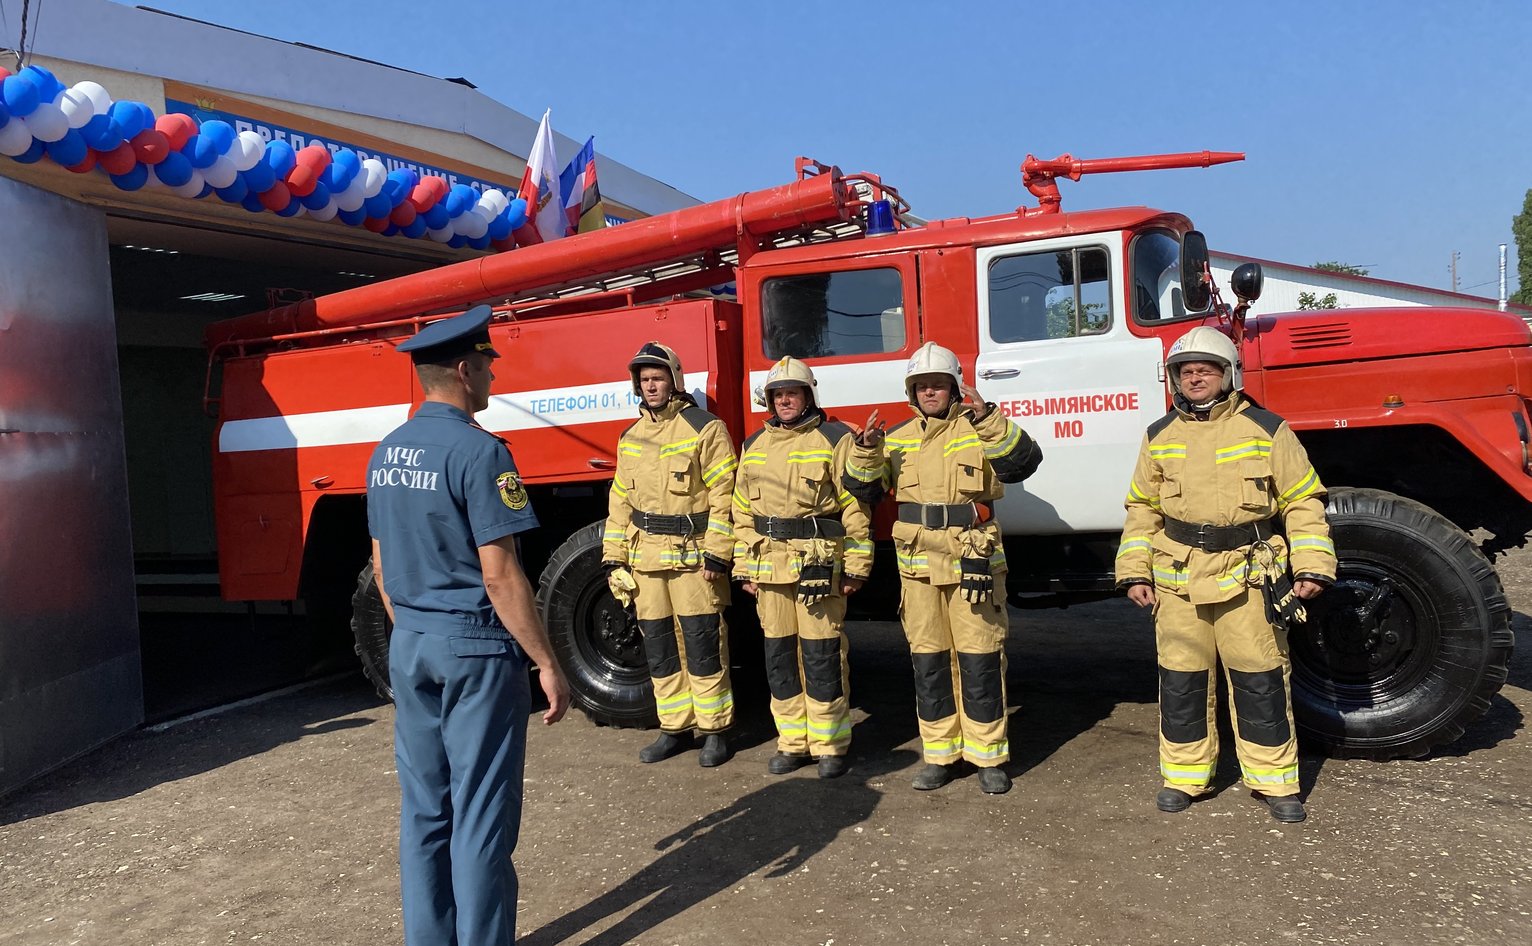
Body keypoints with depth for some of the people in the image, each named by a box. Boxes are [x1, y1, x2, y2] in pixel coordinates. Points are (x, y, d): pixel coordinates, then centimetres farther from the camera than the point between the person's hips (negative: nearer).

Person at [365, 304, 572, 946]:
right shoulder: (478, 451, -17)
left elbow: (382, 568, 13)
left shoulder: (386, 453, 7)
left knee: (423, 806, 16)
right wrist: (547, 665, -13)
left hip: (409, 646, 8)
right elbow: (501, 576, -20)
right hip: (476, 648, -8)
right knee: (480, 813, 3)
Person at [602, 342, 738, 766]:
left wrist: (717, 554, -16)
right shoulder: (631, 437, 14)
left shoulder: (704, 429, -5)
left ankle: (715, 731, 11)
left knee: (702, 647, -1)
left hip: (692, 557, -6)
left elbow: (723, 497, -10)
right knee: (659, 648, 11)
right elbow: (620, 501, 16)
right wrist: (613, 558, 11)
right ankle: (675, 728, 23)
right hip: (645, 560, 6)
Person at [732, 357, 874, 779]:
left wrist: (856, 567, -9)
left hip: (819, 564, -5)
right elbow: (742, 510, 16)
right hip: (769, 566, 5)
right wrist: (744, 567, 11)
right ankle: (793, 742, 23)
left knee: (822, 656, -1)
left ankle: (830, 745, 13)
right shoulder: (754, 446, 14)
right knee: (779, 656, 10)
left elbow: (855, 507, -5)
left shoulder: (835, 439, -2)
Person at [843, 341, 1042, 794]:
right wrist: (867, 450, -9)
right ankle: (940, 755, 22)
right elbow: (863, 489, 9)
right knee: (928, 662, 10)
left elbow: (1024, 461, -17)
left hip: (973, 564, -4)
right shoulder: (898, 438, 10)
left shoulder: (980, 431, -1)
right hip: (918, 566, 4)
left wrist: (988, 420, -28)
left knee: (980, 661, 1)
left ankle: (988, 757, 15)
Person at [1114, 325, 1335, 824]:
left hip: (1248, 573, -2)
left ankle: (1276, 782, 17)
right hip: (1177, 576, 3)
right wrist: (1135, 572, 7)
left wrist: (1312, 567, -6)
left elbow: (1303, 502, 3)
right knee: (1180, 680, 8)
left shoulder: (1267, 430, 1)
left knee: (1260, 681, 2)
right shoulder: (1160, 437, 9)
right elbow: (1142, 509, 13)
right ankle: (1184, 775, 21)